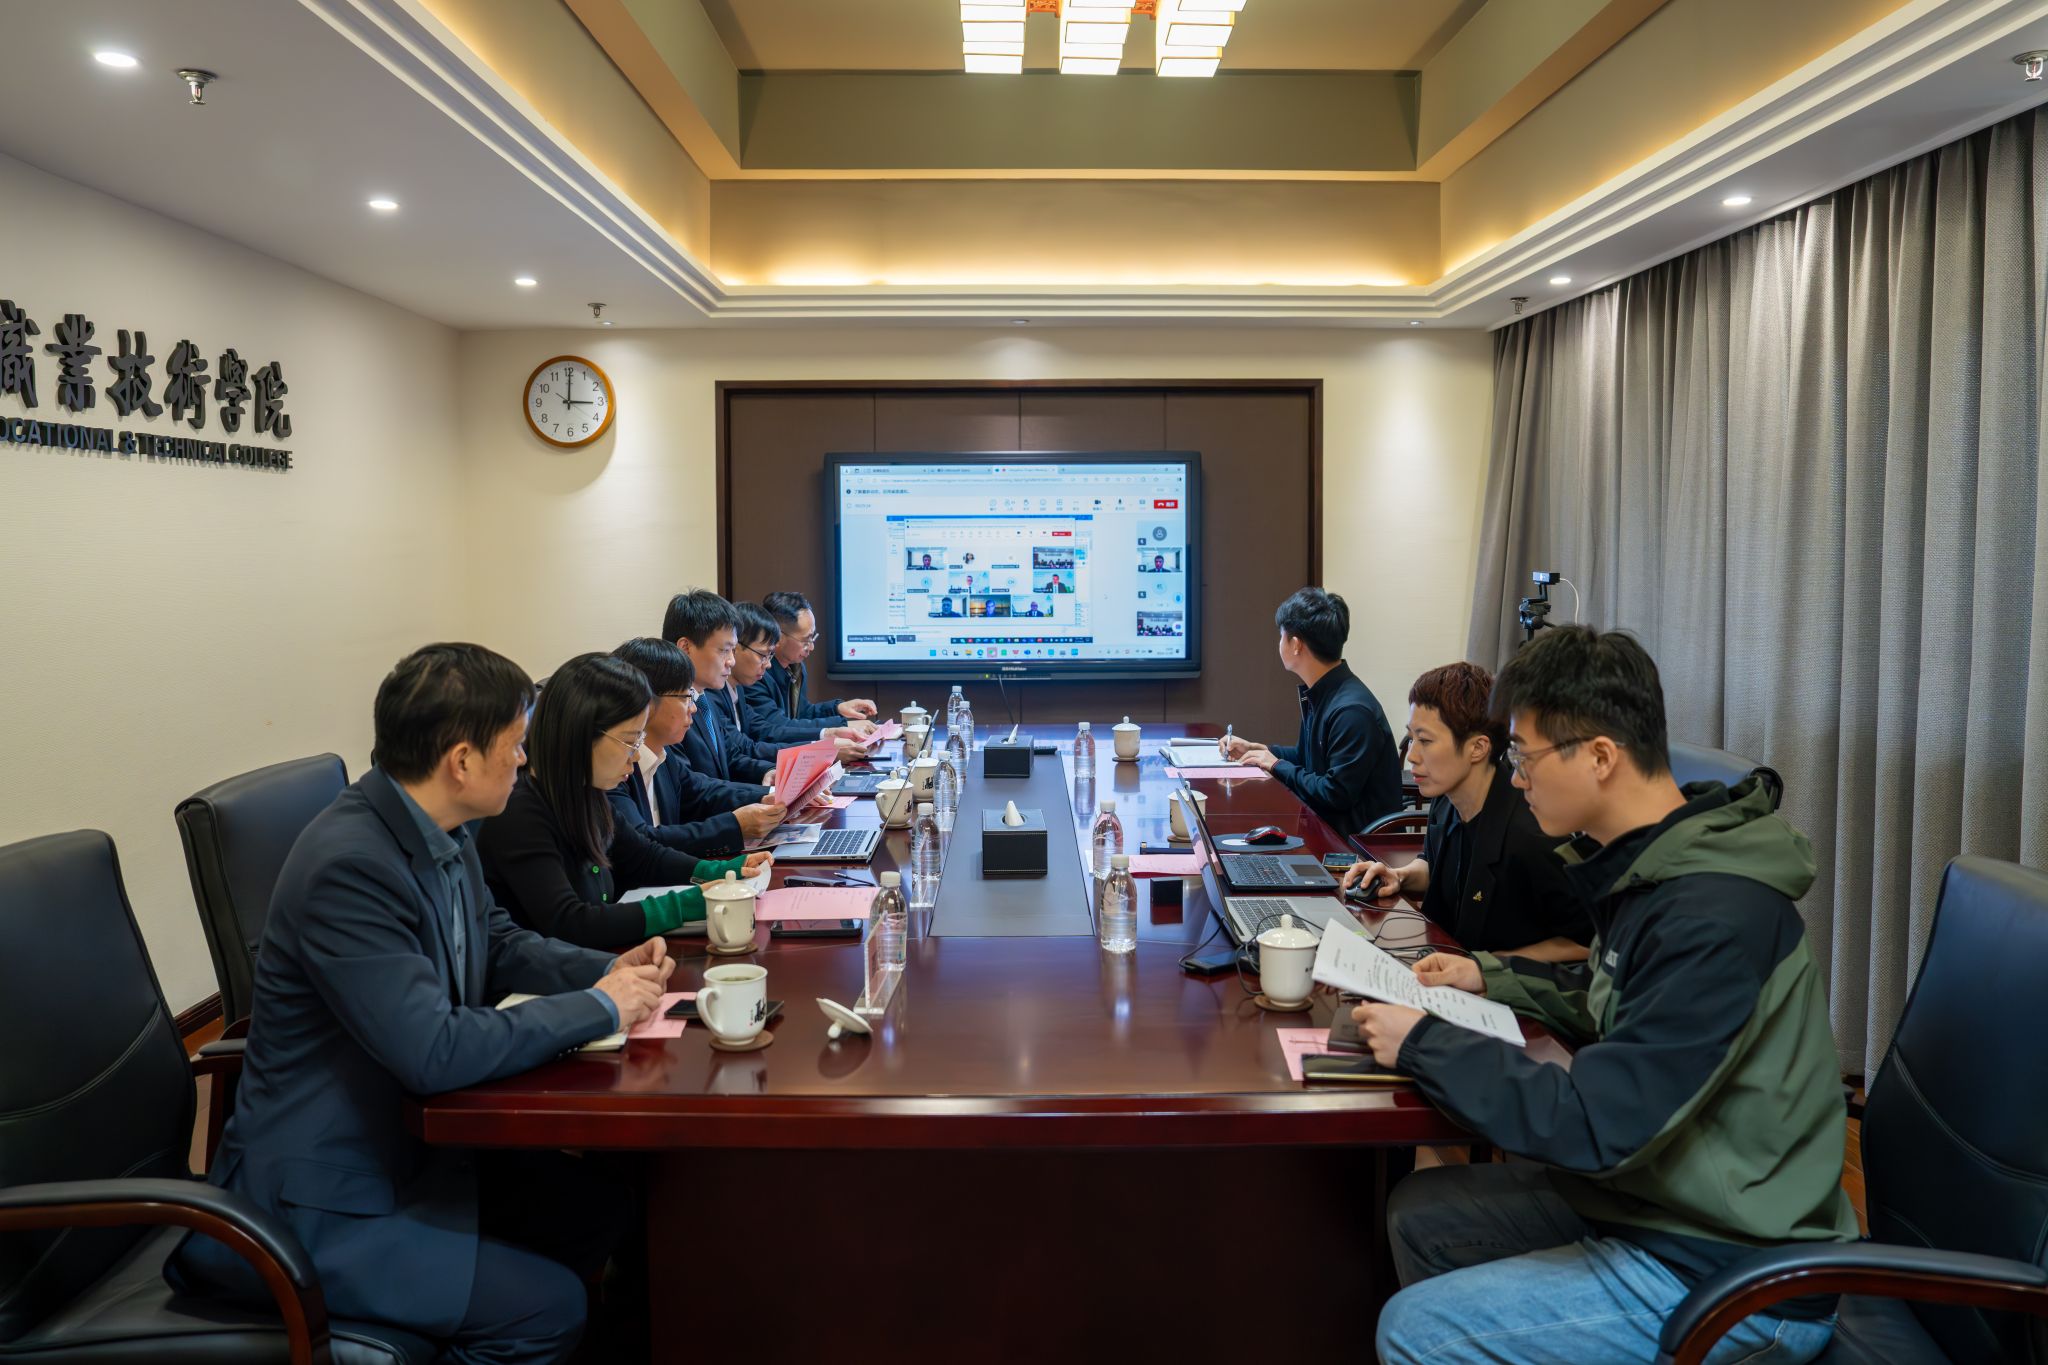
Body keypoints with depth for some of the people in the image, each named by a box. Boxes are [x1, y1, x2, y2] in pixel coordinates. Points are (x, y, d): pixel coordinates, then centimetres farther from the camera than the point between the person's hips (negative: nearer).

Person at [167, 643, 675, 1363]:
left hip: (409, 1147, 9)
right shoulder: (347, 865, -28)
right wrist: (599, 1007, -20)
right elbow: (437, 1053, -32)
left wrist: (609, 969, -2)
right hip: (318, 1199, -9)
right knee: (547, 1306, -13)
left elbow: (497, 942, 15)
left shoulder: (444, 834, -2)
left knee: (602, 1203, 6)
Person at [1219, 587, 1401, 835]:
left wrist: (1277, 766, -14)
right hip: (1326, 821, 9)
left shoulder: (1351, 710, -25)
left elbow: (1336, 793, -25)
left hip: (1357, 836, -9)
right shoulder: (1319, 695, 7)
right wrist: (1255, 750, 11)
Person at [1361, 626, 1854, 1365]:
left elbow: (1592, 1125, -28)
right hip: (1652, 1194, 9)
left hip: (1737, 1275, -9)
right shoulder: (1655, 863, 2)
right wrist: (1490, 977, 8)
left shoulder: (1713, 915, -28)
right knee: (1419, 1213, 10)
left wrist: (1423, 1045, -19)